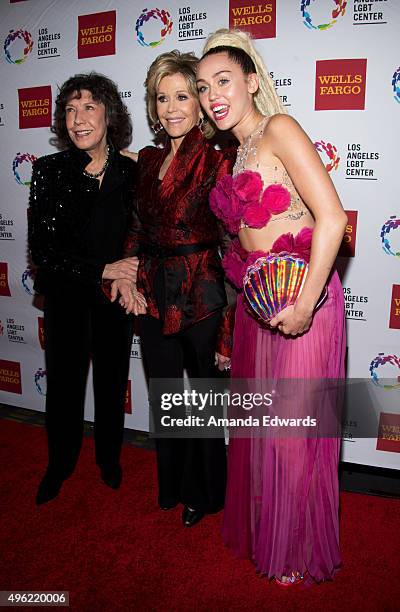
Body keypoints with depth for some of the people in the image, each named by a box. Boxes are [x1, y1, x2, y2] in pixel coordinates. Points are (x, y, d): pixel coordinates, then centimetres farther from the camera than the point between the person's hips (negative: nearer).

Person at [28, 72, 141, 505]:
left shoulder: (130, 172, -3)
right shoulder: (49, 171, -7)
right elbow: (42, 248, -13)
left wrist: (128, 280, -11)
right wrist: (102, 269, -19)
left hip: (115, 295, 1)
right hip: (65, 296, -1)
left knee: (112, 380, 14)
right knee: (64, 381, 11)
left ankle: (109, 458, 39)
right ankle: (60, 464, 36)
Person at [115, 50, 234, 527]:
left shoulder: (218, 161, -9)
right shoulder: (148, 159, 9)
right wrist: (126, 275, 2)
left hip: (200, 296, -5)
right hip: (152, 297, 6)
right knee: (162, 398, 18)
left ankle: (203, 493, 37)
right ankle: (172, 486, 42)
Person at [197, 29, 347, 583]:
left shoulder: (279, 130, -10)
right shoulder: (236, 152, 14)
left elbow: (332, 218, -20)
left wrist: (304, 305, -22)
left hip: (300, 295, -8)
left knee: (293, 429, 5)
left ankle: (301, 552, 32)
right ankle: (260, 532, 42)